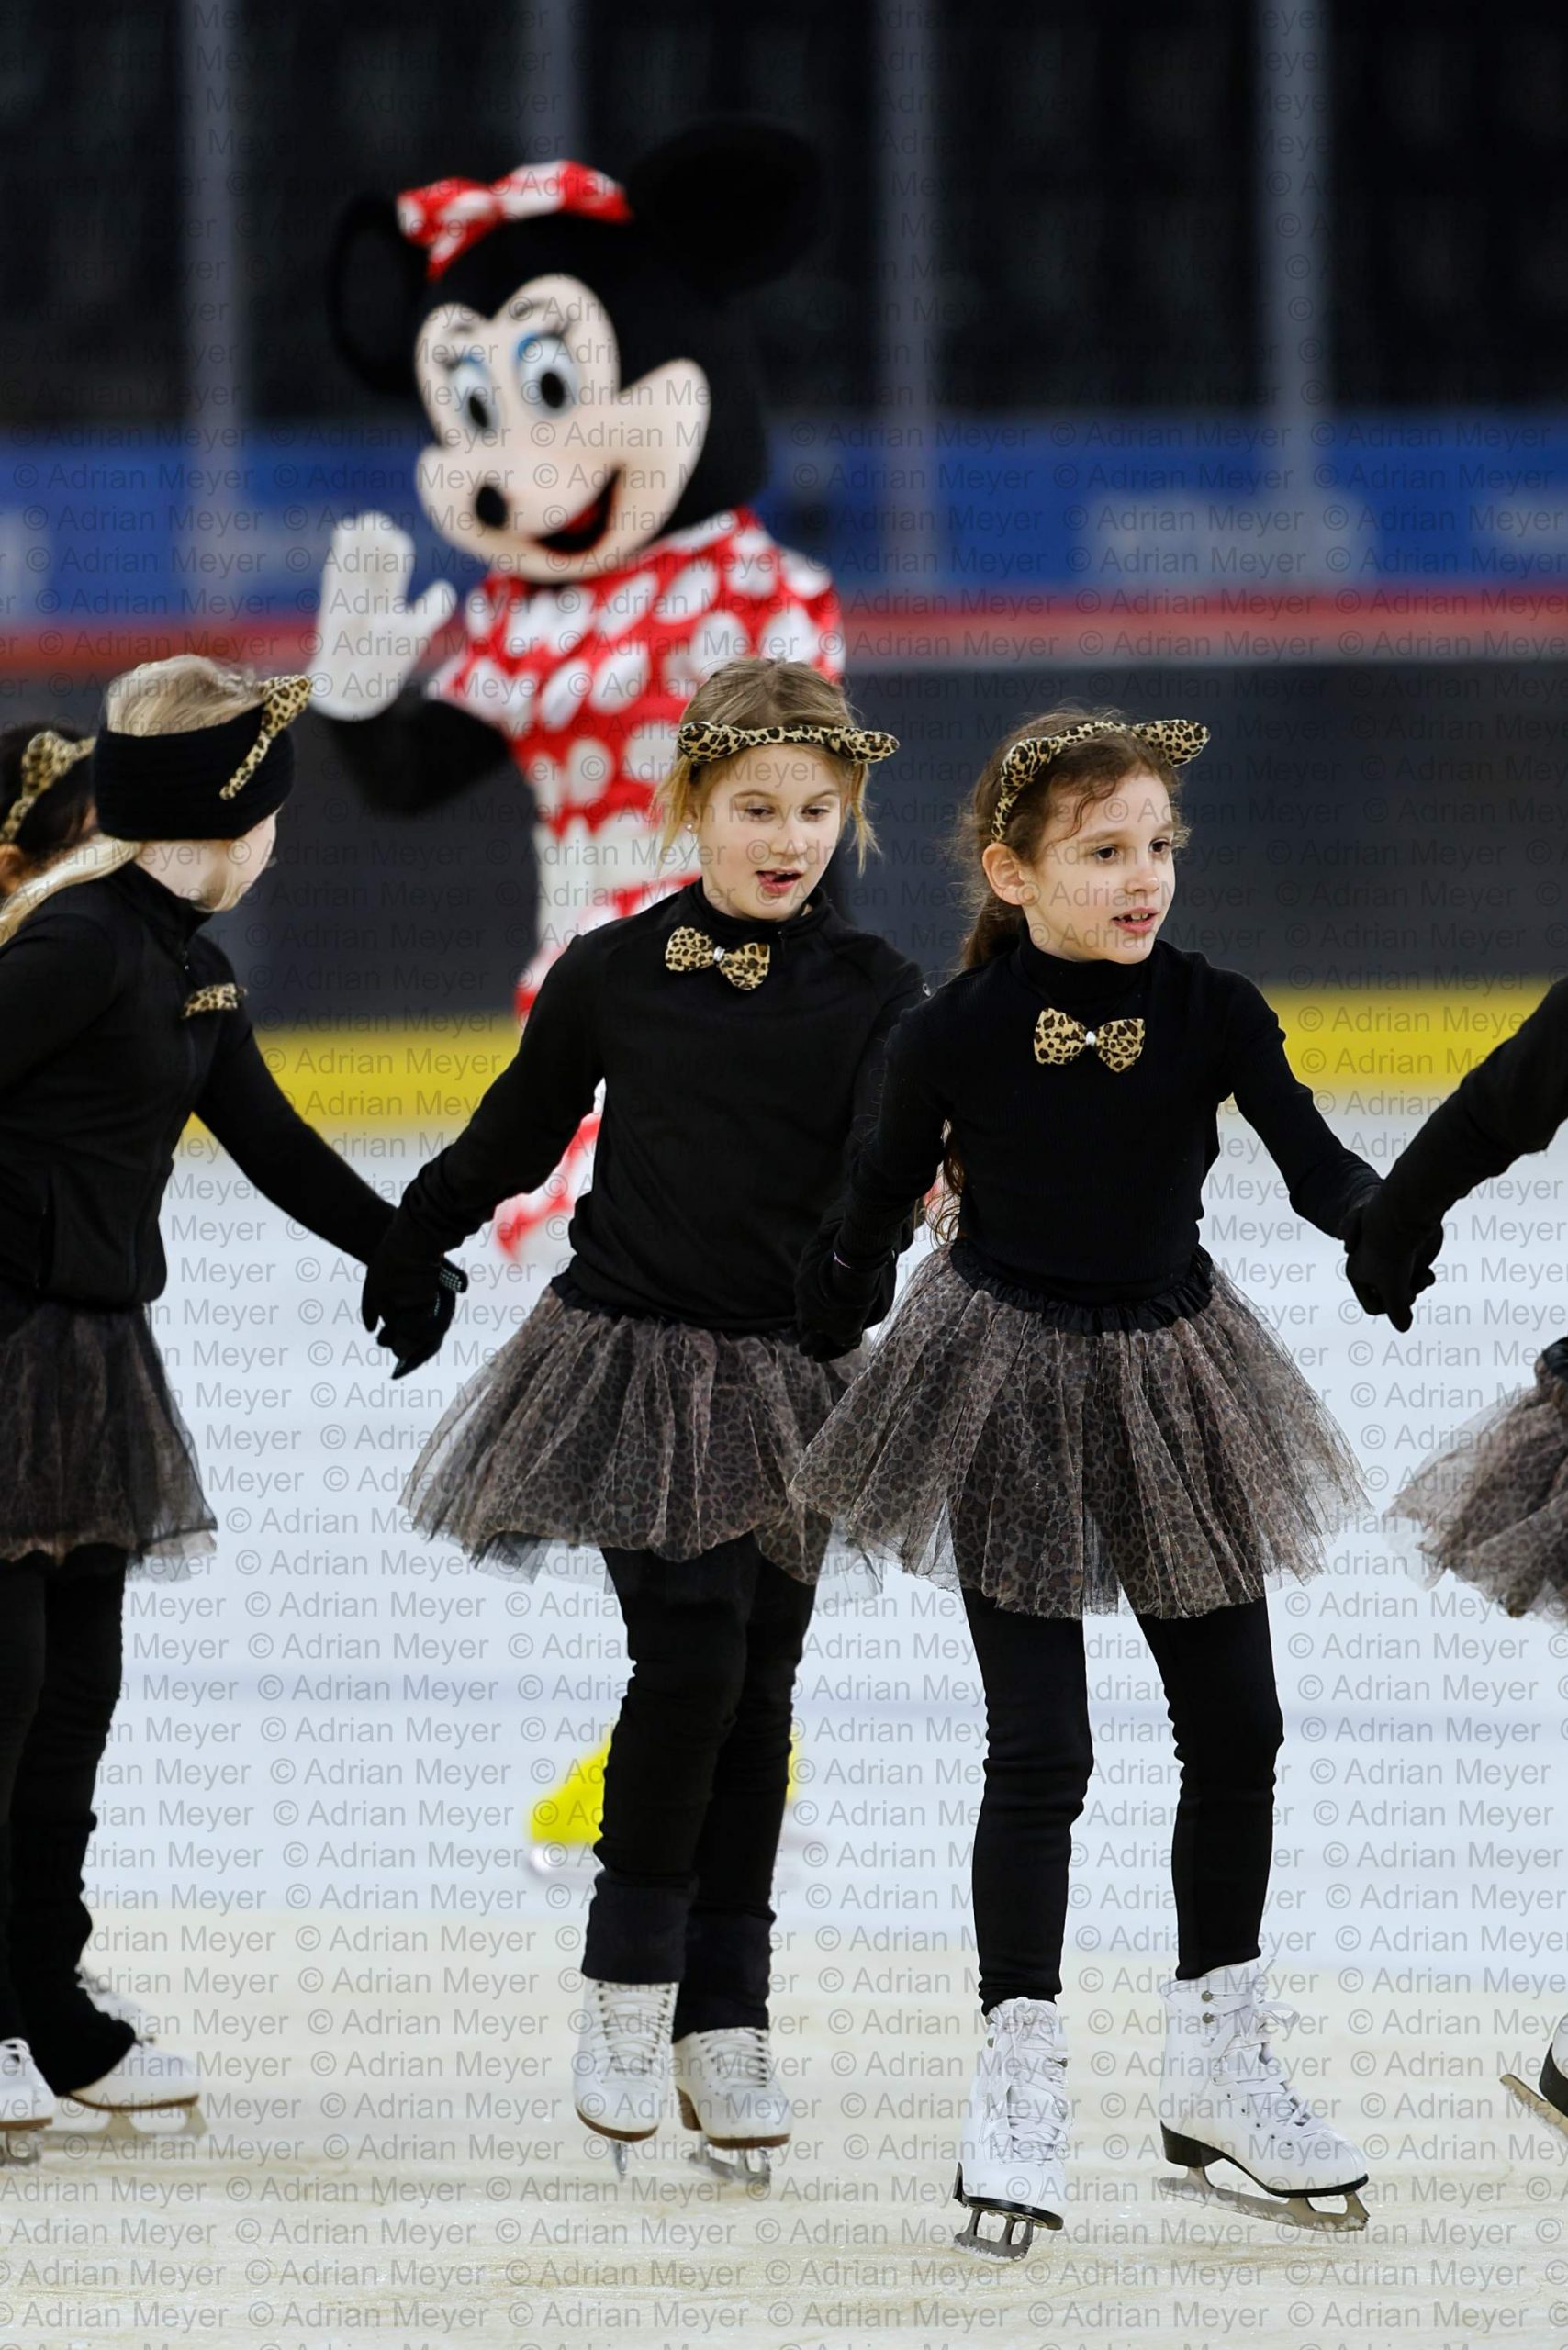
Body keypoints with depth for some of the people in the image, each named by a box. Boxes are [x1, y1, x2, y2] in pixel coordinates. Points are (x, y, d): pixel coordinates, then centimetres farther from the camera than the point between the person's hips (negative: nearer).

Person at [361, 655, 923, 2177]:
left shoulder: (868, 990, 1)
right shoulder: (612, 975, -1)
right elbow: (515, 1136, 14)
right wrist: (411, 1246, 21)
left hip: (786, 1372, 2)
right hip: (633, 1360, -2)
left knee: (758, 1685, 6)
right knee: (690, 1652, -16)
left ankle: (723, 2021, 13)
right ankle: (630, 1983, -3)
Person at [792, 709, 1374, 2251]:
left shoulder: (1209, 1012, -8)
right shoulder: (957, 1034, -13)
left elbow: (1314, 1165, -13)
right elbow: (875, 1209, -2)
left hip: (1170, 1373, 4)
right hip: (1009, 1385, -4)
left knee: (1235, 1727, 9)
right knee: (1041, 1749, -6)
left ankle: (1219, 2068, 23)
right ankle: (1018, 2089, 3)